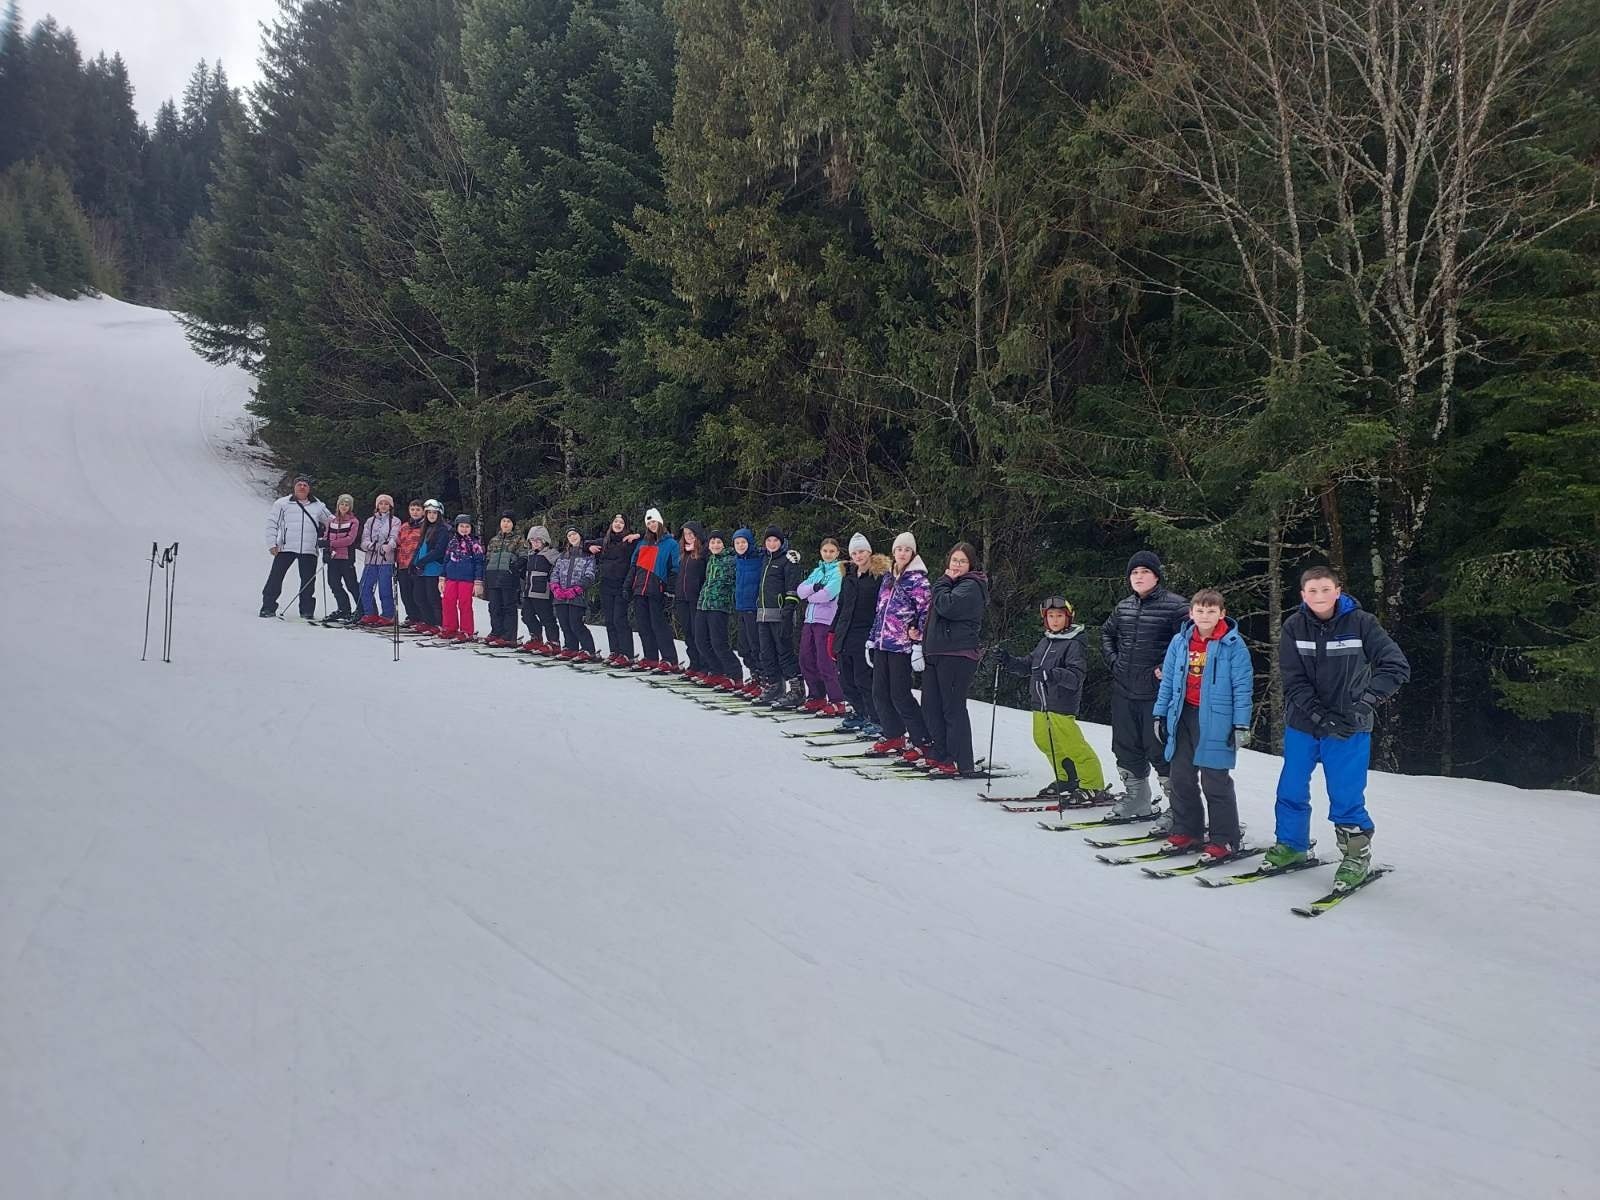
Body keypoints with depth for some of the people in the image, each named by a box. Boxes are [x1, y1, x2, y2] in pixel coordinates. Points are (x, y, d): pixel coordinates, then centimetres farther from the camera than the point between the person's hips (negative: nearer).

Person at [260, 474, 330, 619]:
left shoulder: (318, 506, 15)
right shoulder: (282, 503, 8)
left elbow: (331, 520, 26)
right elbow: (272, 523, 6)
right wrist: (272, 544, -3)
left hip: (309, 550, 2)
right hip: (286, 547, -2)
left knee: (308, 582, 2)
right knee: (276, 577, -3)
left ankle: (307, 610, 10)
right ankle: (268, 607, 3)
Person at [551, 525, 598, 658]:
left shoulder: (588, 554, 3)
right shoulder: (563, 555, 20)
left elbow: (589, 576, -5)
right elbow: (555, 573, 15)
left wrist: (575, 590, -14)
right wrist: (556, 588, -4)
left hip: (578, 596, -6)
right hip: (561, 596, 6)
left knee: (575, 624, -14)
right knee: (564, 624, 6)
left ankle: (588, 651, -8)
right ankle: (572, 649, 18)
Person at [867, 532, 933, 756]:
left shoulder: (917, 579, -7)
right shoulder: (887, 577, 15)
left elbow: (925, 613, -11)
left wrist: (919, 646, -17)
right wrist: (871, 640, 18)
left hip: (901, 645, -7)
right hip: (882, 645, 7)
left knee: (899, 695, -6)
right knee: (880, 693, 9)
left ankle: (923, 742, 2)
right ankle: (893, 737, 21)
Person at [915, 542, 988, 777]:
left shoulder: (971, 586, -8)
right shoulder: (949, 584, 22)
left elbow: (946, 606, -23)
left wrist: (944, 581, -7)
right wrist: (921, 632, 13)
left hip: (957, 655, -9)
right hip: (936, 652, 9)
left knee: (953, 709, -7)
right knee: (930, 707, 11)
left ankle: (964, 765, -2)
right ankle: (939, 756, 22)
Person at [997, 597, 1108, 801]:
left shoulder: (1074, 644, -8)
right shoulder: (1044, 642, 16)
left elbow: (1077, 675, -19)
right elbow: (1028, 665, 24)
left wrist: (1053, 675, -34)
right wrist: (1008, 661, 8)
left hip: (1061, 705, -8)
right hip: (1040, 705, 8)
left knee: (1072, 746, -9)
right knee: (1044, 742, 14)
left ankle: (1093, 786, 1)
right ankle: (1066, 780, 30)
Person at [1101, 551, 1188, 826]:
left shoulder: (1175, 605, -9)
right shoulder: (1123, 607, 11)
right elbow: (1107, 633, 28)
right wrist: (1113, 660, 14)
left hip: (1158, 692, -7)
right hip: (1124, 690, 7)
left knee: (1161, 751, -7)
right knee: (1126, 746, 16)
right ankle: (1136, 798, 32)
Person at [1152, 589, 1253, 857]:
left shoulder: (1233, 645, -7)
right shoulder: (1180, 642, 6)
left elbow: (1242, 687, -8)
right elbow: (1168, 681, 11)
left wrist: (1241, 725, -11)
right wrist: (1161, 715, 10)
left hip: (1216, 720, -5)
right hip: (1183, 717, 5)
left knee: (1215, 782, -2)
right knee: (1181, 777, 12)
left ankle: (1224, 840, 8)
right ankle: (1186, 831, 24)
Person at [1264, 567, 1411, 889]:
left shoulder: (1361, 623, -10)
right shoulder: (1293, 627, -6)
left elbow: (1396, 667, -14)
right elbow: (1293, 681, -9)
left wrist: (1363, 705, -24)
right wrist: (1320, 715, -21)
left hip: (1349, 728, -2)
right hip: (1301, 724, 3)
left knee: (1346, 797, -2)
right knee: (1291, 790, 11)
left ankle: (1357, 855, 18)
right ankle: (1291, 845, 31)